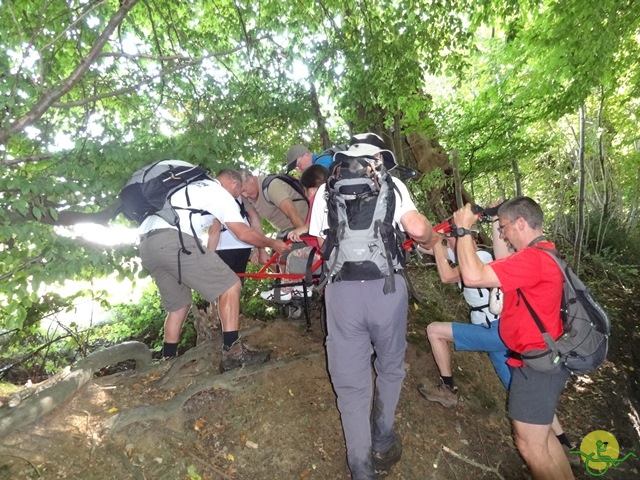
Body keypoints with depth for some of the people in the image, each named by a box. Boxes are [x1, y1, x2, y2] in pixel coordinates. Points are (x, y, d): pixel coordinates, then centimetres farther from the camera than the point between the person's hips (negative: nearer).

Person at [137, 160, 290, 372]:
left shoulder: (190, 186, 34)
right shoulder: (220, 192, 10)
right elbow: (244, 233, 5)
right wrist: (273, 243, 19)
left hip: (146, 243, 9)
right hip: (173, 240, -8)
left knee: (179, 305, 20)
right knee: (229, 285, -3)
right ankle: (233, 352, -8)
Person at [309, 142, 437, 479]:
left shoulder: (327, 189, 12)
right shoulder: (391, 184, 8)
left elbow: (323, 241, 11)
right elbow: (417, 229, -6)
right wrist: (432, 239, 17)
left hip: (342, 290, 0)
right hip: (387, 286, 0)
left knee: (350, 382, 13)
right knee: (390, 367, 25)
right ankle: (382, 443, 39)